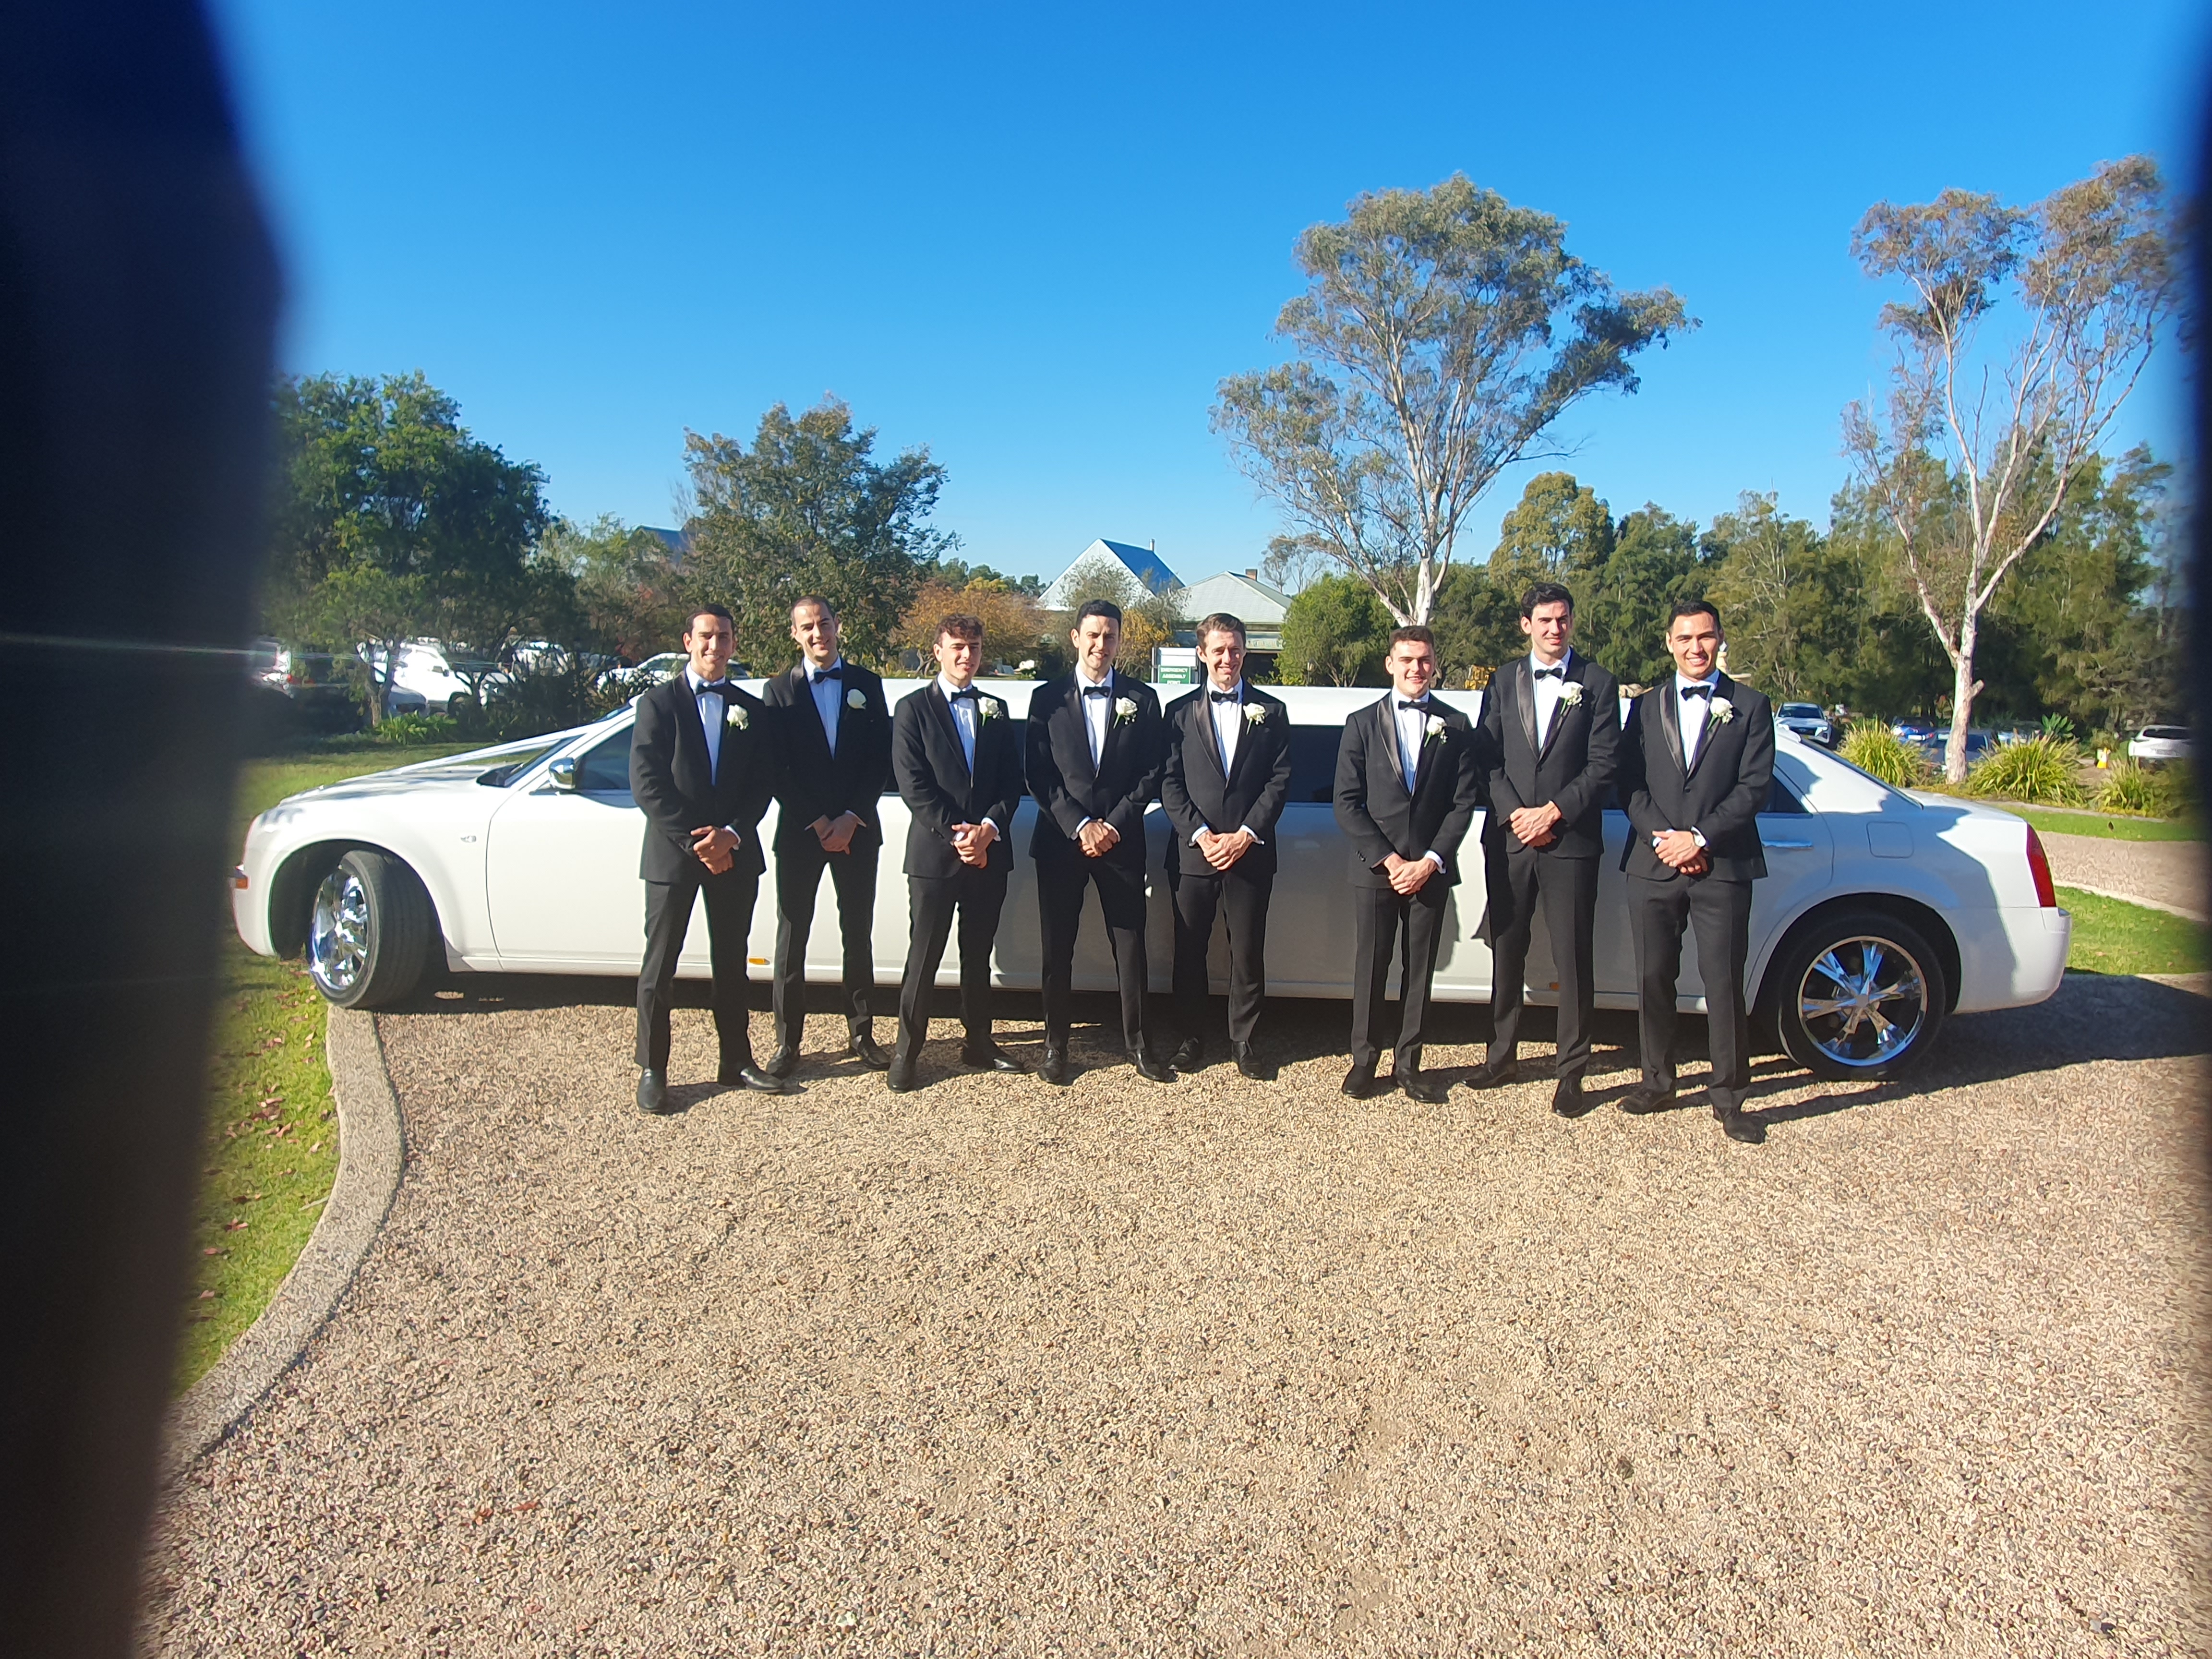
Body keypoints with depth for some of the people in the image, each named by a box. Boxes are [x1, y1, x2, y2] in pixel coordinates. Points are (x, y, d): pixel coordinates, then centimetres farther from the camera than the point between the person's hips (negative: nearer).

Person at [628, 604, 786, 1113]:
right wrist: (693, 840, -15)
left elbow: (763, 783, 5)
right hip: (672, 853, -3)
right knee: (659, 966, 2)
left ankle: (737, 1060, 21)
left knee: (732, 962, 11)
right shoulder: (659, 702, 1)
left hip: (734, 853, 3)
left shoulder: (752, 709, 10)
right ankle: (652, 1071, 11)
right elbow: (646, 783, -8)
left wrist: (731, 835, -11)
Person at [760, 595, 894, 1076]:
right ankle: (787, 1041, 8)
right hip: (799, 831, -1)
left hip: (857, 829, 1)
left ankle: (861, 1032, 18)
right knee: (792, 935, 1)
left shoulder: (866, 684, 7)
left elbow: (881, 760, 2)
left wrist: (851, 818, -9)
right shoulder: (779, 689, 3)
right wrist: (818, 823, -10)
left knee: (859, 933, 8)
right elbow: (776, 768, -2)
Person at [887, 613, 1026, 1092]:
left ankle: (978, 1042, 24)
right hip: (933, 854, -4)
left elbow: (1012, 780, 7)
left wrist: (989, 828, -10)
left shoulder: (996, 710, 14)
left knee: (978, 956, 13)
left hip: (988, 853, 4)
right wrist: (956, 834, -15)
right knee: (923, 959, 1)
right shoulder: (914, 709, 1)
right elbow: (913, 785, -8)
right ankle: (907, 1052, 9)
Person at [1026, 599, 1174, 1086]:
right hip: (1060, 840, 0)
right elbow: (1039, 775, -1)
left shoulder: (1142, 699, 6)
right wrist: (1080, 826, -11)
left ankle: (1136, 1042, 16)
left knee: (1130, 946, 4)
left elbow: (1151, 774, 2)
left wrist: (1115, 825, -9)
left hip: (1121, 841, 0)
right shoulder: (1048, 698, 5)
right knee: (1057, 949, 5)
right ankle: (1055, 1045, 18)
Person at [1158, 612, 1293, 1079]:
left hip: (1250, 853, 0)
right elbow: (1169, 782, 1)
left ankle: (1243, 1041, 18)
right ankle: (1192, 1038, 20)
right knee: (1189, 952, 7)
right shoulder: (1180, 711, 8)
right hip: (1193, 852, 0)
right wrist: (1200, 834, -11)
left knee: (1248, 953, 5)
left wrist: (1246, 835, -10)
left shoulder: (1271, 711, 8)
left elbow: (1280, 780, 1)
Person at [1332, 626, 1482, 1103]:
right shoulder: (1362, 724, 4)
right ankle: (1364, 1059, 17)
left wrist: (1431, 861, -9)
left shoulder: (1456, 726, 7)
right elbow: (1347, 803, -1)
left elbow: (1464, 801, 2)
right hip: (1374, 868, -1)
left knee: (1419, 971, 7)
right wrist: (1387, 859, -10)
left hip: (1431, 870, 1)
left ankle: (1408, 1062, 19)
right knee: (1369, 969, 4)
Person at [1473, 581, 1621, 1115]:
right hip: (1509, 840, 3)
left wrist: (1553, 812, -12)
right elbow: (1488, 758, 5)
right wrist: (1515, 814, -8)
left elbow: (1603, 765, -3)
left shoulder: (1597, 684, 3)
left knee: (1573, 961, 0)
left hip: (1570, 840, -2)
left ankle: (1571, 1072, 10)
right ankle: (1502, 1056, 24)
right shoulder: (1504, 681, 11)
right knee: (1506, 952, 11)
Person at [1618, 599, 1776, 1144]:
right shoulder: (1648, 706, 13)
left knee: (1724, 982, -2)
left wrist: (1700, 838, -12)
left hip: (1722, 867, -2)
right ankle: (1658, 1080, 21)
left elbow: (1755, 788, -2)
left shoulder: (1750, 707, 7)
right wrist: (1662, 838, -9)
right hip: (1653, 867, 2)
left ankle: (1729, 1097, 9)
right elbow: (1630, 784, 6)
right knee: (1653, 979, 7)